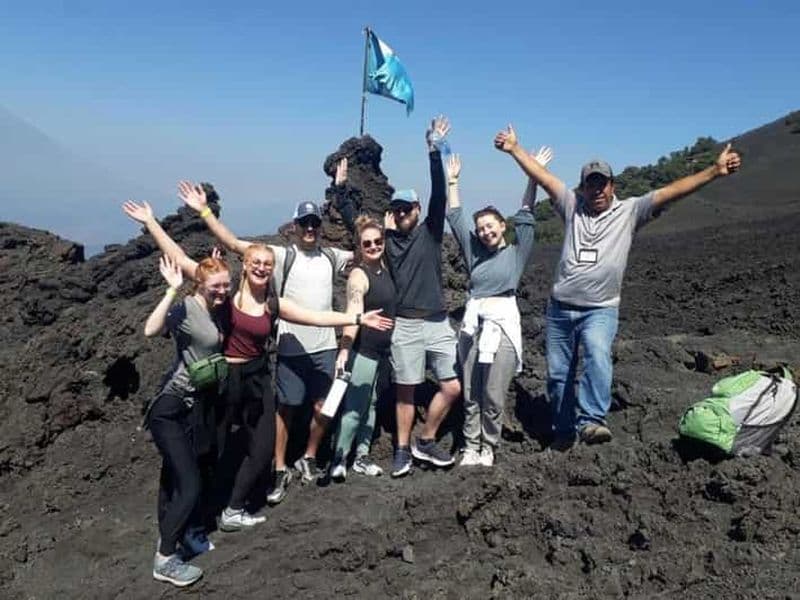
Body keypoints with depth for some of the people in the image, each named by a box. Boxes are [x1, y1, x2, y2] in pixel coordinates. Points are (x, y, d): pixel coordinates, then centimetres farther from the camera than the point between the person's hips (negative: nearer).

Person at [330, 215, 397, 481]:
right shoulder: (359, 275, -16)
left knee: (370, 404, 15)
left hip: (382, 349, 8)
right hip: (362, 350, -8)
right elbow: (353, 315, -29)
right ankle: (339, 459, 8)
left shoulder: (384, 268, 6)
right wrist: (344, 350, -39)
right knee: (355, 406, -4)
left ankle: (362, 456, 26)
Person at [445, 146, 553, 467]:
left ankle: (488, 448, 17)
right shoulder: (475, 252, 15)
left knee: (493, 397, 1)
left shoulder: (517, 252, 7)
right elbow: (455, 217, 19)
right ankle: (471, 447, 19)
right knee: (471, 394, 7)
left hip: (503, 324, -3)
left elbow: (525, 216, 1)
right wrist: (452, 181, 20)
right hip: (473, 323, 3)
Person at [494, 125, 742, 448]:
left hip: (601, 310, -3)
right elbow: (543, 177, 7)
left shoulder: (629, 211, 2)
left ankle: (590, 421, -35)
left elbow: (670, 191, -7)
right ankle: (563, 431, 27)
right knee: (558, 373, 10)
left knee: (598, 356, -33)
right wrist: (515, 149, 7)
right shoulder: (572, 206, 7)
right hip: (560, 308, 3)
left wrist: (715, 170, -16)